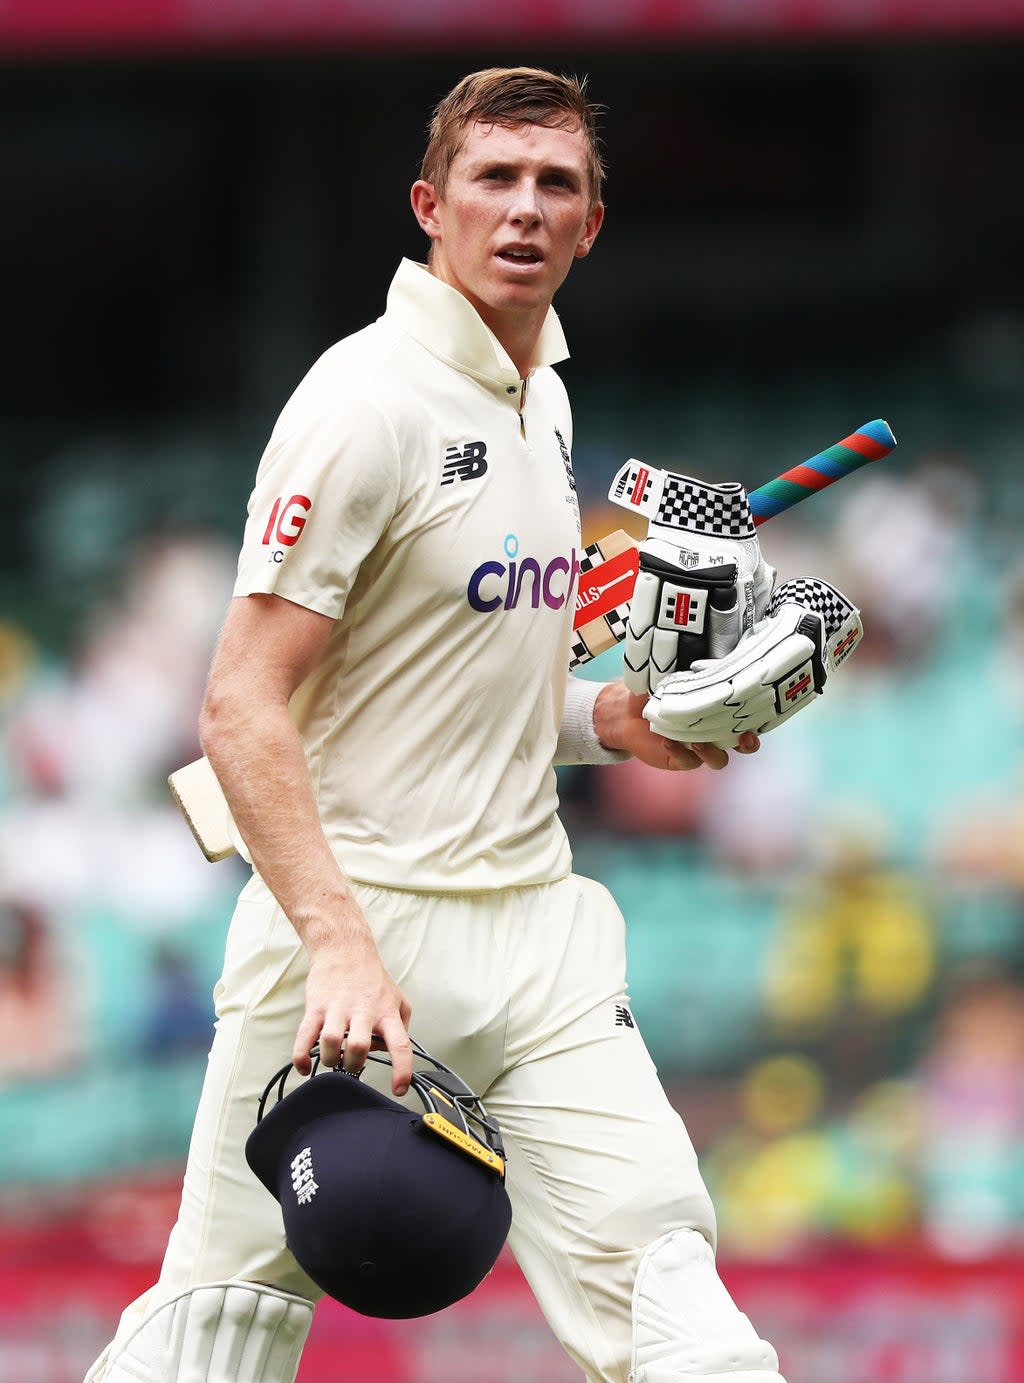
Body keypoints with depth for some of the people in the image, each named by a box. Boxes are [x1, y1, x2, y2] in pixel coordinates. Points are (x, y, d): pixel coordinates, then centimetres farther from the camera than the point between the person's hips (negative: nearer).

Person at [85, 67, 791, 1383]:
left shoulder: (540, 395, 14)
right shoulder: (366, 400, -11)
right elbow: (243, 708, -17)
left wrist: (607, 720, 8)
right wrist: (339, 942, -27)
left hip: (531, 916, 7)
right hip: (357, 915, -7)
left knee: (660, 1270, -9)